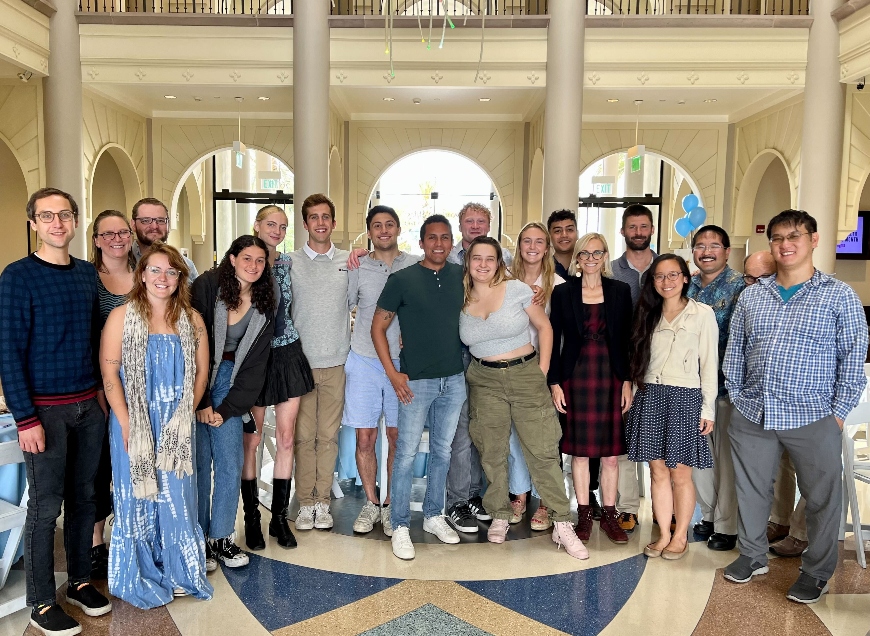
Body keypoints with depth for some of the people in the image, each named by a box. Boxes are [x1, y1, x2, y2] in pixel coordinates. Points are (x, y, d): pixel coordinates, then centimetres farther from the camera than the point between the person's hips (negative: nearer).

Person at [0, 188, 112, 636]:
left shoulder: (87, 273, 8)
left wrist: (103, 394, 8)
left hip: (89, 405, 5)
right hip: (46, 409, -5)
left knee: (83, 497, 13)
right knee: (45, 506, 2)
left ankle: (79, 581, 28)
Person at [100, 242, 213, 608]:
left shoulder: (191, 320, 5)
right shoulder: (122, 317, -4)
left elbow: (201, 372, 5)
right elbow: (109, 373, -8)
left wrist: (182, 416, -5)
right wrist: (127, 424, -14)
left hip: (176, 429, 2)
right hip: (134, 426, -2)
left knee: (176, 498, 9)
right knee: (137, 497, 9)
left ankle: (176, 572, 26)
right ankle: (139, 579, 25)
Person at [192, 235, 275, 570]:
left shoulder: (264, 307, 1)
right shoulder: (207, 286, -11)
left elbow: (254, 365, 0)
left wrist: (227, 409, -7)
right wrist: (200, 402, -13)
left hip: (229, 383, 4)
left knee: (231, 461, 0)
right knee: (200, 461, -1)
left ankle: (221, 537, 16)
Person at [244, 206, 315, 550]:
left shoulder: (288, 264, 8)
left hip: (288, 356, 4)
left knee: (286, 438, 6)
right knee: (251, 440, 4)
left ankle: (280, 517, 17)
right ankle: (251, 517, 20)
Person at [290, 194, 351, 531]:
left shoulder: (350, 262, 5)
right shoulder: (290, 262, 2)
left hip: (336, 363, 1)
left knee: (329, 435, 6)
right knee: (304, 435, 4)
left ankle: (323, 501, 18)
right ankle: (305, 503, 15)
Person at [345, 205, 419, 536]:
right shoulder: (358, 268, 4)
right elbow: (344, 305, 14)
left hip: (402, 361, 0)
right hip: (364, 361, 0)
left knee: (397, 436, 6)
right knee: (365, 438, 3)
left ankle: (391, 505, 21)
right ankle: (370, 503, 20)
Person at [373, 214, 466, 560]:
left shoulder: (461, 276, 4)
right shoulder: (402, 279, -6)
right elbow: (378, 327, -3)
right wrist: (393, 373, -10)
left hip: (454, 380, 4)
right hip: (416, 382, -4)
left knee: (443, 451, 14)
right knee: (406, 454, 1)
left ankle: (433, 516, 30)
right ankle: (400, 526, 14)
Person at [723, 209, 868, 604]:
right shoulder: (750, 296, 8)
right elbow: (735, 352, 12)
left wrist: (838, 413, -7)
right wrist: (736, 398, 7)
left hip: (813, 419, -3)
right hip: (750, 417, 3)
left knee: (822, 497, 8)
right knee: (750, 489, 15)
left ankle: (817, 572, 27)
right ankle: (752, 555, 34)